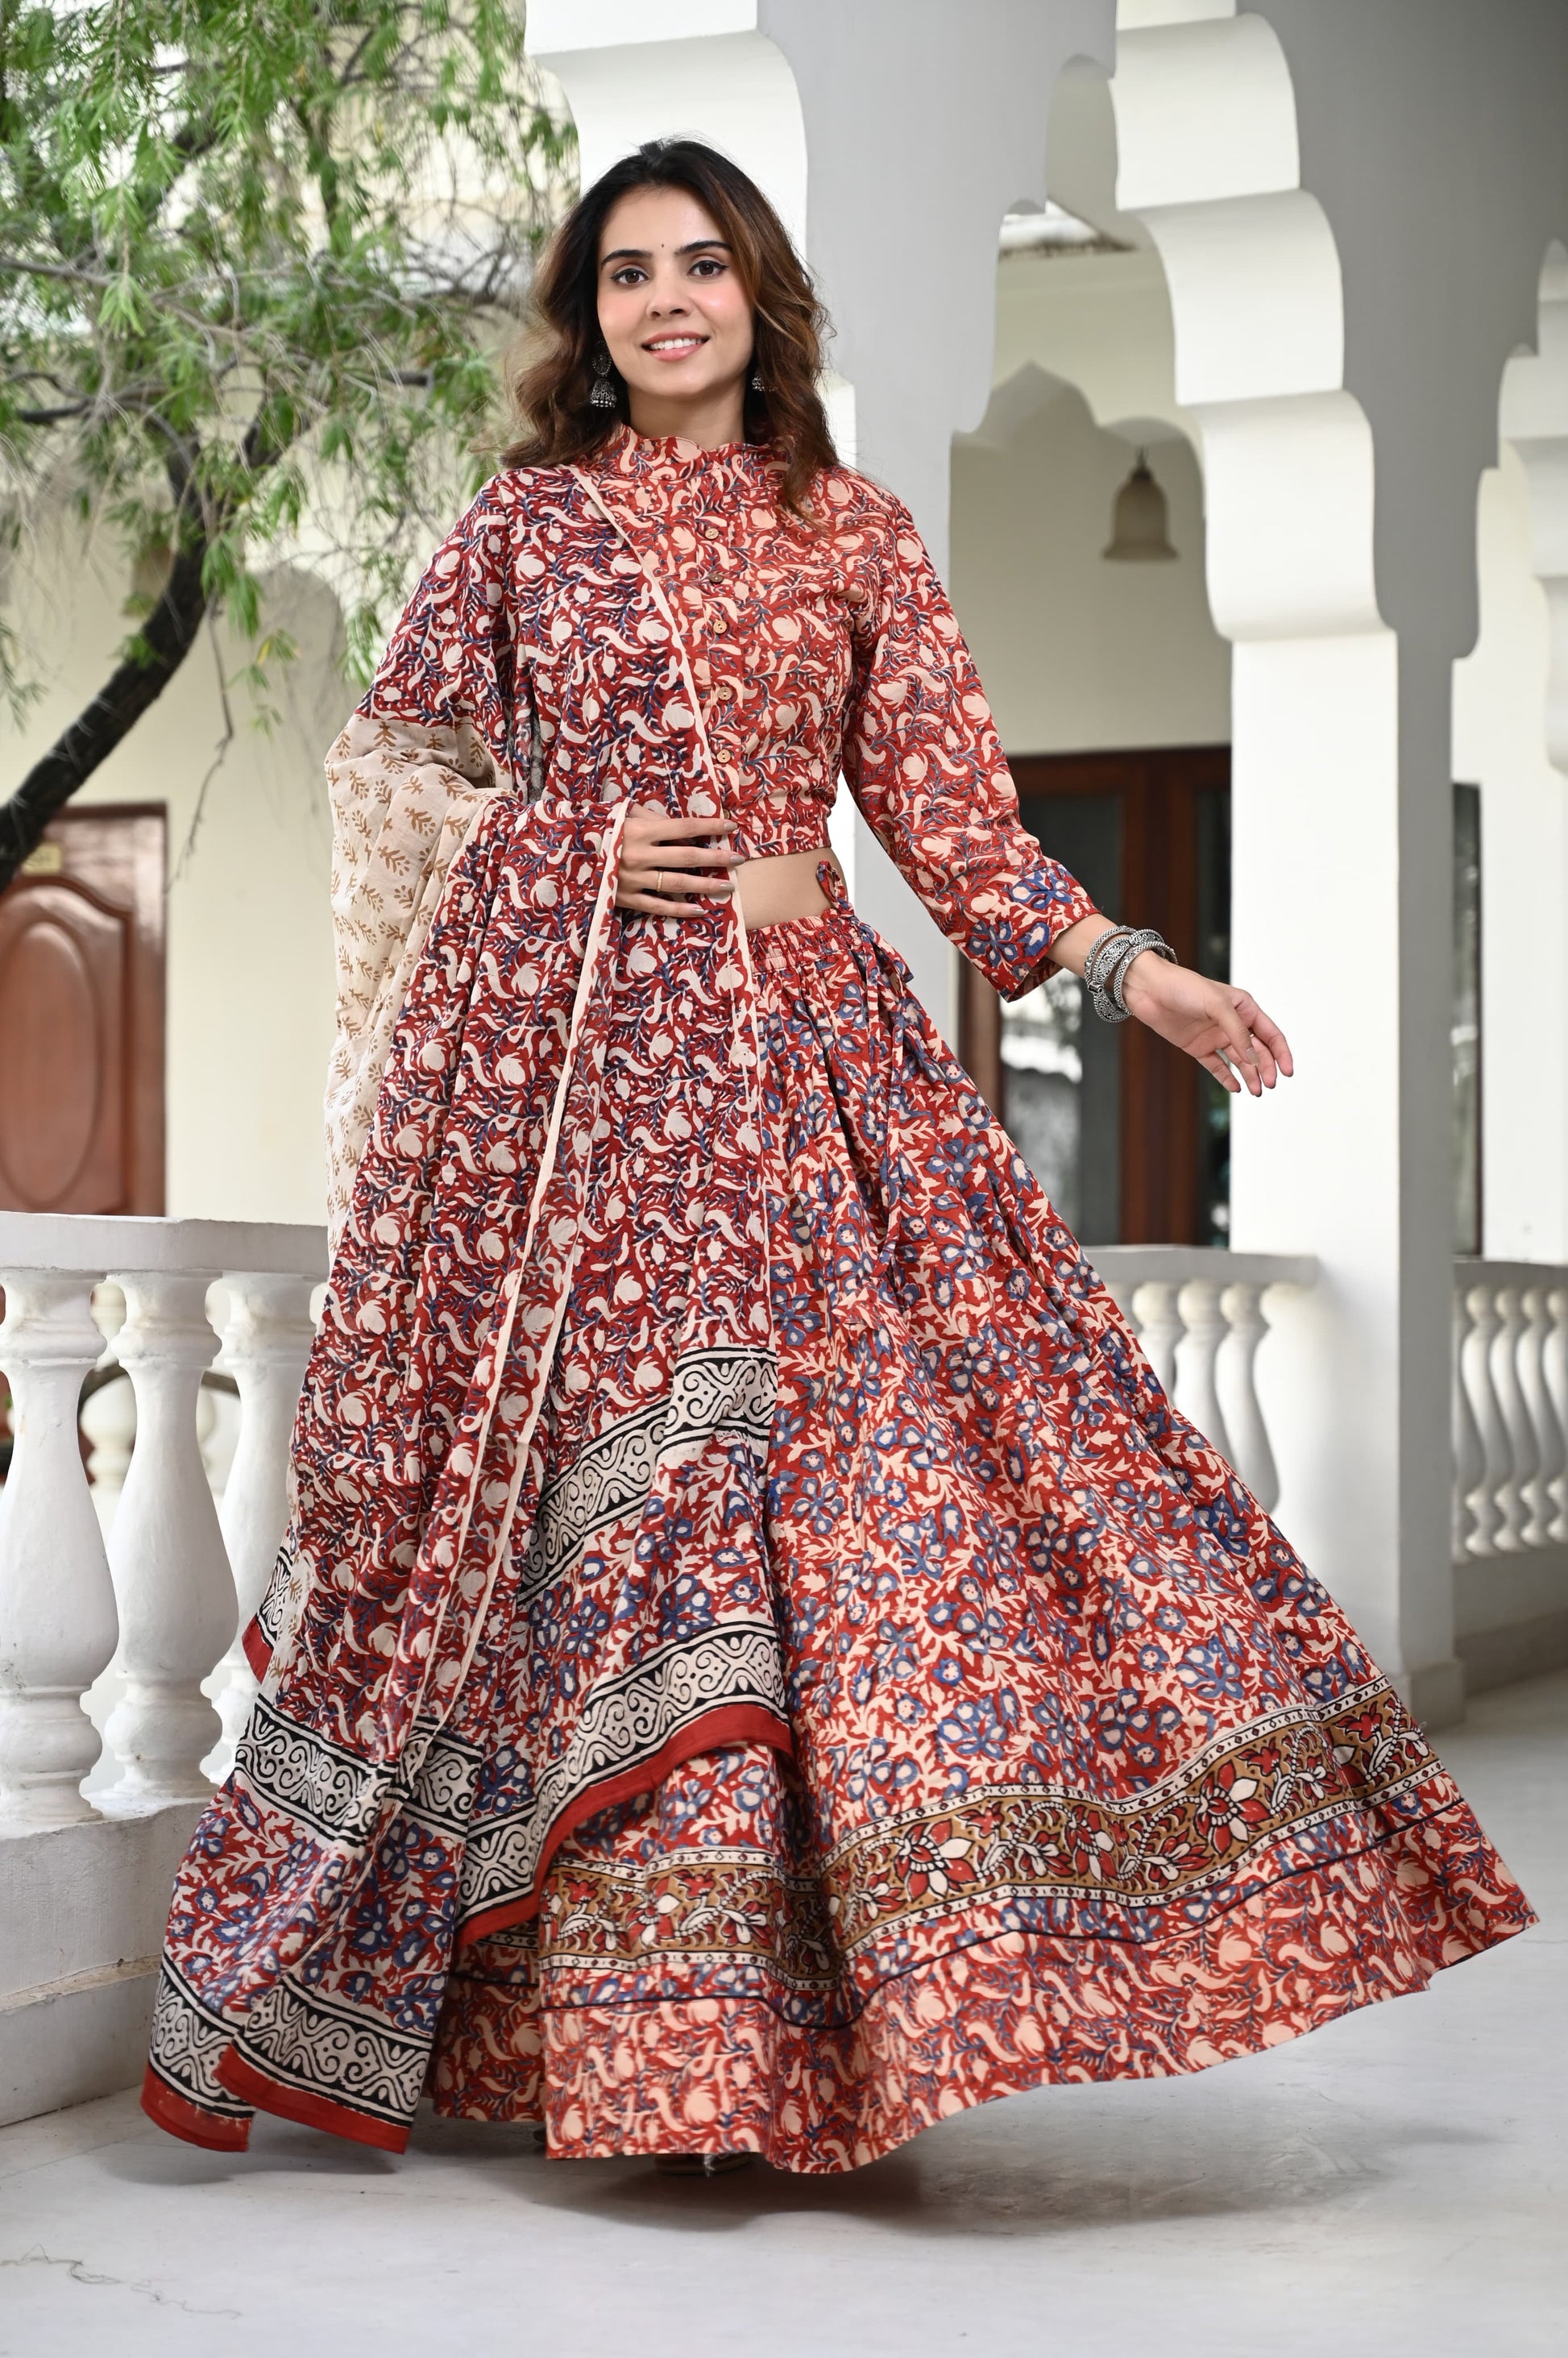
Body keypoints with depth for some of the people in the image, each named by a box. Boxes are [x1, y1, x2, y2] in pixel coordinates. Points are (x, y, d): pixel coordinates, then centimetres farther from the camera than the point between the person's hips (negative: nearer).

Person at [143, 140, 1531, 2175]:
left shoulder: (859, 537, 12)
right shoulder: (525, 521, 10)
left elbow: (948, 798, 9)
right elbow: (396, 755, 13)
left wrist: (1116, 961, -1)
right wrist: (581, 857, -2)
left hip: (799, 1056, 1)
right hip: (562, 1055, -1)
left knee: (866, 1469, -7)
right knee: (602, 1492, -3)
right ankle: (640, 2026, 6)